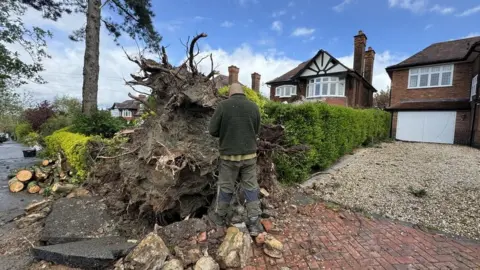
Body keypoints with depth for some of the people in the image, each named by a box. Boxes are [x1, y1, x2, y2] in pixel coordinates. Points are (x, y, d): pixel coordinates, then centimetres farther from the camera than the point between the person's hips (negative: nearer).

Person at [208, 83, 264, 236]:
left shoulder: (223, 105, -8)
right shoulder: (254, 107, 1)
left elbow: (212, 130, -6)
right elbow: (256, 131, 11)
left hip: (229, 155, -2)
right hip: (250, 155, 2)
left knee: (225, 187, 14)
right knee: (251, 188, 11)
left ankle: (220, 216, 33)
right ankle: (254, 223, 17)